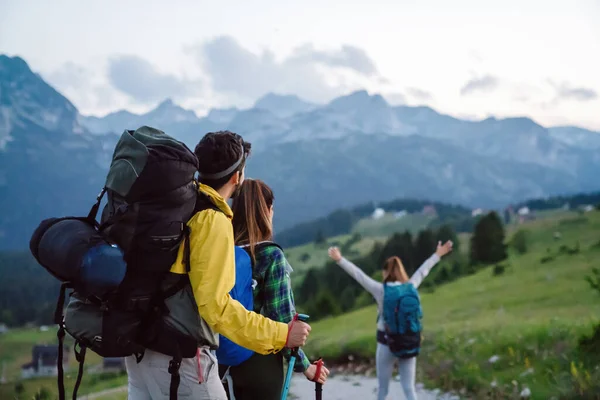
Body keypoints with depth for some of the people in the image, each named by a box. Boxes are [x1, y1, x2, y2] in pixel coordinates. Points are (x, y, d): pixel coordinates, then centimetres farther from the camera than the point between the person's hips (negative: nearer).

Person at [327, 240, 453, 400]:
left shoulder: (381, 290, -11)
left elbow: (358, 275, -16)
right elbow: (422, 271, 13)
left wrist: (340, 260, -18)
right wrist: (437, 255, 27)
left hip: (387, 343, -3)